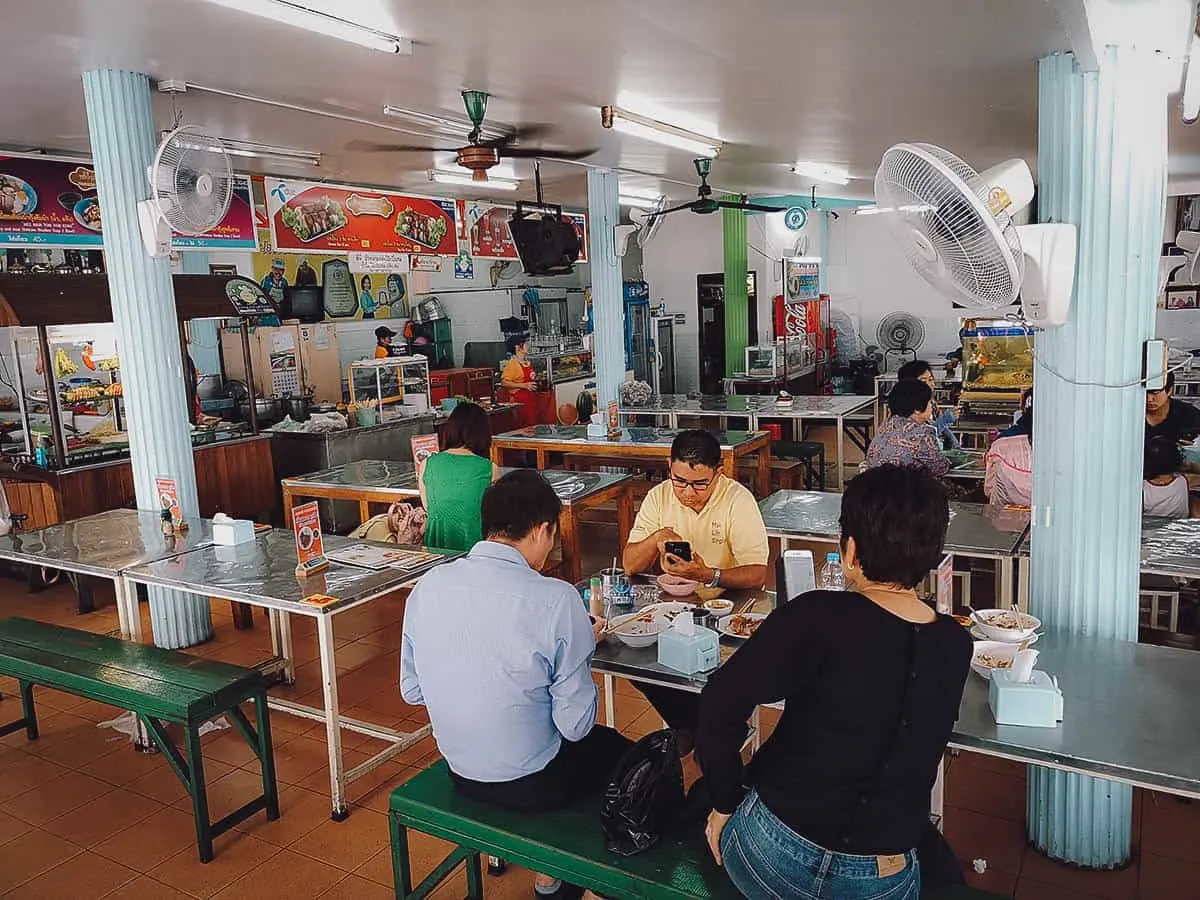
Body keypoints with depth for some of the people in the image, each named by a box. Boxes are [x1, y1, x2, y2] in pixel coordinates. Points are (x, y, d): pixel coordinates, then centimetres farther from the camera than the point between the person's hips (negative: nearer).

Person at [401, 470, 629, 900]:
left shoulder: (427, 586, -9)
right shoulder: (556, 599, -25)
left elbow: (412, 691, 3)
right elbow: (575, 724, -19)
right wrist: (583, 647, -3)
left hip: (459, 774, 6)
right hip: (530, 785, -5)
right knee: (619, 750, 24)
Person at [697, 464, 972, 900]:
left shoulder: (818, 618, -19)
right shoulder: (955, 648, -4)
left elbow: (721, 702, -21)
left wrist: (726, 803, -8)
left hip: (772, 854, -4)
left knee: (701, 795, 23)